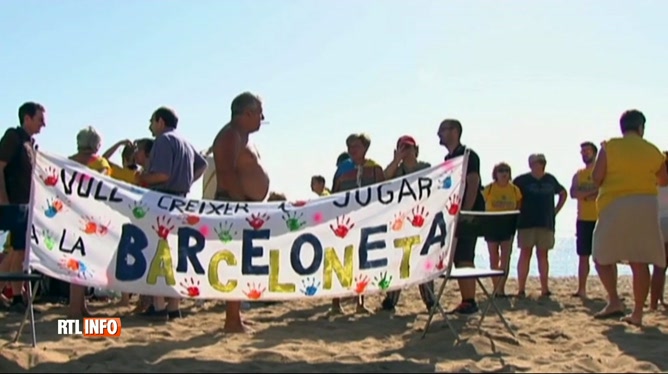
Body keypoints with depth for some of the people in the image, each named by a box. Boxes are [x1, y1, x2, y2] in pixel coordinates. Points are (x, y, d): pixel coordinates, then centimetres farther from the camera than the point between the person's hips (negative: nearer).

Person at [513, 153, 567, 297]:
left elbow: (563, 193, 23)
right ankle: (521, 289, -2)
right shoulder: (522, 180, -3)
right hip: (526, 223, -3)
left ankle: (545, 288, 11)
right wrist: (517, 211, -3)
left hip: (546, 223, 3)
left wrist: (556, 210, 14)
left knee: (542, 254, 6)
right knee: (525, 253, -4)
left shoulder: (550, 179, 8)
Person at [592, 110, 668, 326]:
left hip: (615, 205, -3)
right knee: (640, 261, 5)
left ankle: (614, 302, -5)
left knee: (602, 256, 9)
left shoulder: (610, 147, -2)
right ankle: (637, 312, 7)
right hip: (646, 206, 3)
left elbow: (596, 178, -6)